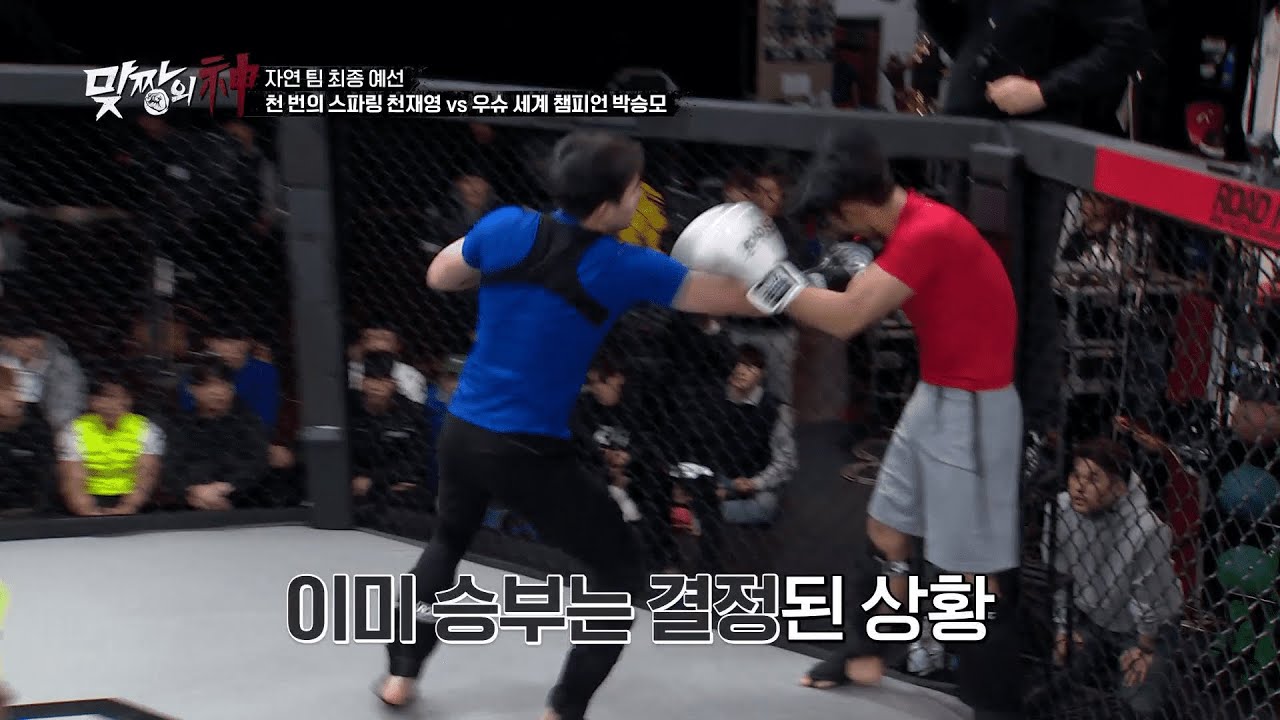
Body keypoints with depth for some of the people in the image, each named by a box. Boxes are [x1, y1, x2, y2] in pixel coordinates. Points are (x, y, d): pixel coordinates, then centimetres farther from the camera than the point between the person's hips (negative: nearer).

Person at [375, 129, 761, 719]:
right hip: (527, 453, -6)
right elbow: (738, 300, -7)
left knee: (450, 538, 35)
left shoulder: (509, 228, -5)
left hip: (461, 431, 6)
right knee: (622, 571, 10)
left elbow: (438, 278, 15)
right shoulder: (623, 268, -15)